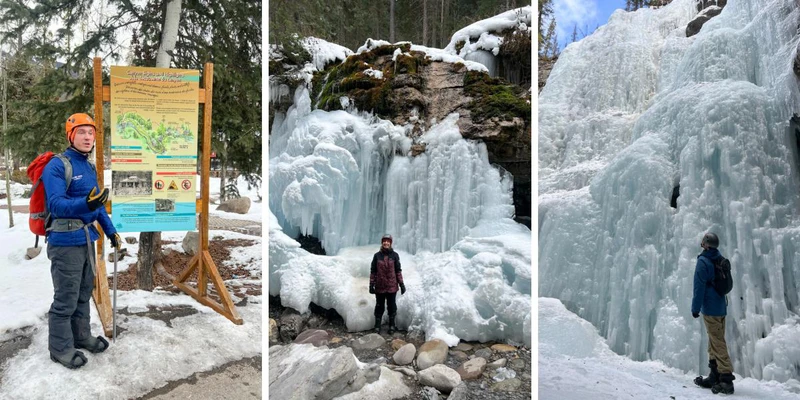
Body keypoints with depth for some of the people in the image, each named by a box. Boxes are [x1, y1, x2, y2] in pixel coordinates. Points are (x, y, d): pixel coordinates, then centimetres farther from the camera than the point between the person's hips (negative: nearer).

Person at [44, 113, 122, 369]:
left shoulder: (90, 167, 11)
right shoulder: (57, 166, -14)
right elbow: (56, 204, -25)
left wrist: (111, 231, 18)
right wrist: (86, 204, -41)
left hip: (87, 239, 8)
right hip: (65, 241, -8)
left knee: (84, 293, 18)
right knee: (66, 298, 0)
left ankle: (81, 336, 33)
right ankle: (61, 348, 14)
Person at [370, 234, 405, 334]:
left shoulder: (394, 255, -1)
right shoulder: (377, 255, 0)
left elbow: (398, 270, 3)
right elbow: (373, 271, 3)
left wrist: (401, 284, 0)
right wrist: (371, 284, 0)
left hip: (392, 286, 0)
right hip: (380, 286, 0)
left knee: (392, 306, 9)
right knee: (379, 306, 10)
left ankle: (392, 325, 23)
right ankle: (377, 326, 20)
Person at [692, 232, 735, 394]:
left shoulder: (703, 261, -13)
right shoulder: (721, 260, 11)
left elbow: (699, 287, -16)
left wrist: (695, 308, -11)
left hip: (710, 308, -8)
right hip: (721, 306, 8)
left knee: (718, 343, -8)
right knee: (716, 342, 13)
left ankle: (726, 379, -11)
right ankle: (715, 377, 19)